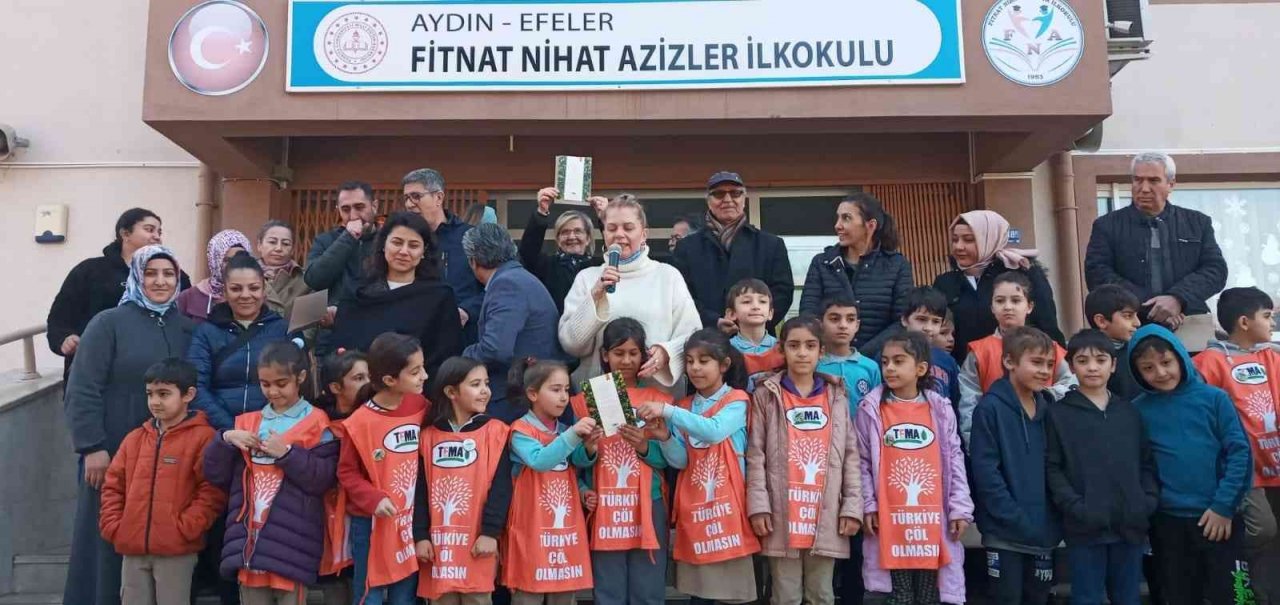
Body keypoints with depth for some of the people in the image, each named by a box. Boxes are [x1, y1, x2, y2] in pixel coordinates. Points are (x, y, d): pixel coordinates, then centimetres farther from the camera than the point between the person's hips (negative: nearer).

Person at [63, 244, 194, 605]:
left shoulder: (187, 328, 10)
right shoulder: (108, 324, -2)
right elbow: (82, 391, -7)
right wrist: (92, 448, -13)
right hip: (116, 454, -3)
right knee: (110, 542, 5)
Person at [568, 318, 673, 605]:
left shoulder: (659, 399, 5)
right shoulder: (585, 400, 4)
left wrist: (644, 447, -16)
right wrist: (589, 450, -18)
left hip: (648, 508, 0)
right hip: (604, 509, 0)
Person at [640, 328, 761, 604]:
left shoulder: (737, 400, -2)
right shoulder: (684, 407, 12)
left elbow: (714, 431, -23)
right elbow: (680, 460, 3)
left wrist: (668, 411, -27)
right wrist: (664, 436, -16)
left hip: (727, 504, -4)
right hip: (694, 507, 4)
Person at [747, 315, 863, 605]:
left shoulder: (836, 396, 8)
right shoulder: (766, 395, 2)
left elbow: (851, 454, 6)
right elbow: (755, 455, -2)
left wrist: (853, 506, 0)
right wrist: (758, 504, -9)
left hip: (826, 515, 2)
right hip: (782, 515, -2)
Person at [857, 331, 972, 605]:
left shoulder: (940, 409, 4)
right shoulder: (871, 409, -1)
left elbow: (954, 460, 6)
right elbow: (862, 462, 1)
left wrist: (960, 508, 2)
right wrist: (868, 505, -5)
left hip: (932, 518, 2)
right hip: (890, 519, -1)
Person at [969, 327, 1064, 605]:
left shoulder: (1049, 409, 9)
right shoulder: (990, 408, -10)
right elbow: (985, 471, -15)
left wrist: (1056, 518, 1)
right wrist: (1017, 519, -18)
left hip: (1044, 531, 6)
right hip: (1004, 532, -6)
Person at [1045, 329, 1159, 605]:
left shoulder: (1130, 411, 12)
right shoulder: (1058, 414, -1)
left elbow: (1146, 462, 13)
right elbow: (1052, 468, -5)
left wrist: (1150, 500, -2)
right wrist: (1076, 507, -16)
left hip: (1130, 525, 4)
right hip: (1084, 528, -4)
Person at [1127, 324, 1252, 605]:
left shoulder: (1214, 398, -2)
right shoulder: (1138, 411, 1)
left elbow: (1239, 452, -5)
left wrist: (1224, 506, -8)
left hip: (1219, 518, -1)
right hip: (1167, 523, 1)